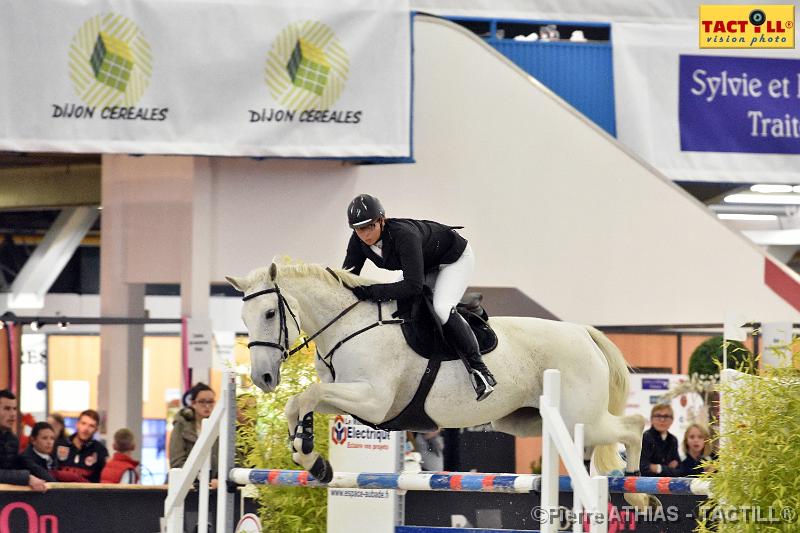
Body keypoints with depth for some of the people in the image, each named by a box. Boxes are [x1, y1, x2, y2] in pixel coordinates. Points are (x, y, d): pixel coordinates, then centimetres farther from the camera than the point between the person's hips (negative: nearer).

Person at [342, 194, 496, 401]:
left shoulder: (404, 235, -42)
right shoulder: (359, 241, -20)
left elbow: (413, 285, -46)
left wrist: (372, 292, -49)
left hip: (455, 258, -8)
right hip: (425, 265, 8)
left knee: (441, 308, -28)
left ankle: (477, 367, -21)